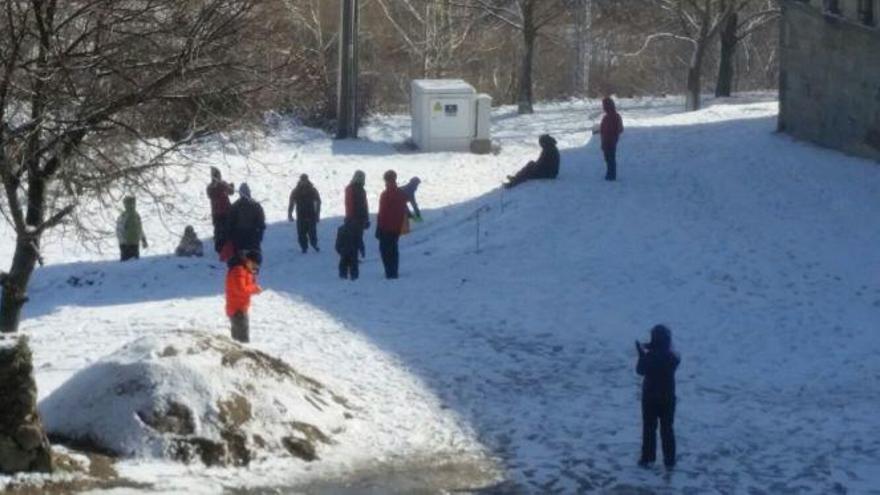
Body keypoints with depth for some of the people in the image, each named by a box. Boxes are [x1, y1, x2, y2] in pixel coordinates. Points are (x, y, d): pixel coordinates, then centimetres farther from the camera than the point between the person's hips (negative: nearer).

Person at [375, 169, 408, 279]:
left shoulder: (385, 195, -15)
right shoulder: (401, 194, 7)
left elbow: (382, 213, -16)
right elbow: (404, 211, 14)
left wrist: (378, 228, -10)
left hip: (386, 228, -7)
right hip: (397, 228, 7)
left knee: (385, 249, -1)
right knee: (394, 249, 16)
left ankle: (390, 272, -8)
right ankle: (394, 272, 17)